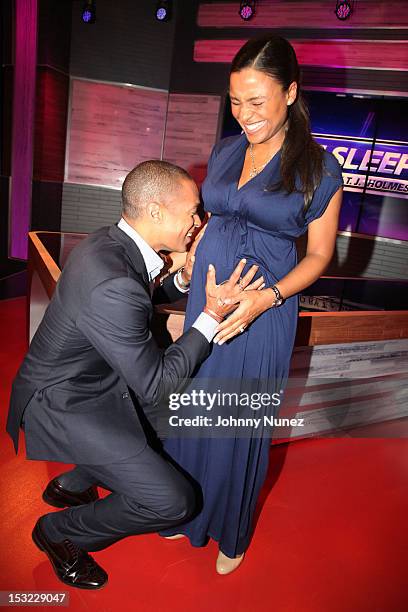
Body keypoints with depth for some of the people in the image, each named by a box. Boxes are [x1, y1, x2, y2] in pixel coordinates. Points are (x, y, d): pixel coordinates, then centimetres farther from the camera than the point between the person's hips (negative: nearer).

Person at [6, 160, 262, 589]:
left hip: (95, 378, 10)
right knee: (172, 501, -12)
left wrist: (184, 278, -2)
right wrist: (212, 314, -21)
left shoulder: (109, 242, -4)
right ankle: (58, 532, 15)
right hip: (64, 405, -9)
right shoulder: (112, 286, -34)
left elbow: (139, 299, 15)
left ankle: (72, 484, 32)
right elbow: (154, 385, -24)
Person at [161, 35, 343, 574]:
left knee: (242, 423, 11)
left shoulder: (318, 166, -9)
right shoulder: (224, 151, 6)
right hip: (205, 297, 5)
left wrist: (268, 297, -20)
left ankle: (232, 531, 40)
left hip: (264, 312, -4)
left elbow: (319, 253, -6)